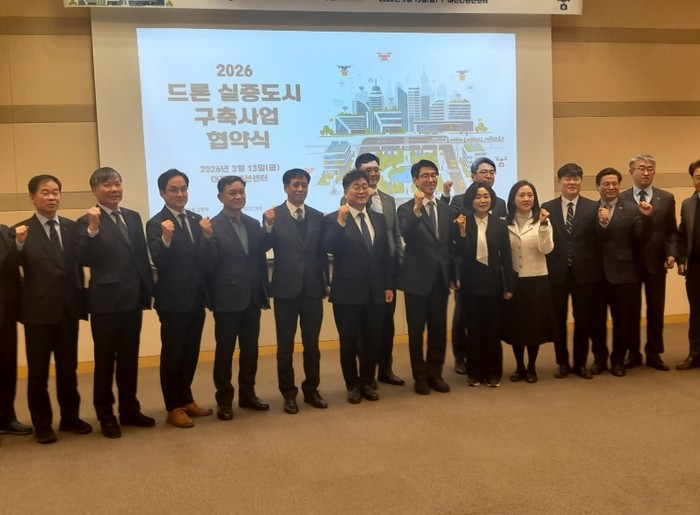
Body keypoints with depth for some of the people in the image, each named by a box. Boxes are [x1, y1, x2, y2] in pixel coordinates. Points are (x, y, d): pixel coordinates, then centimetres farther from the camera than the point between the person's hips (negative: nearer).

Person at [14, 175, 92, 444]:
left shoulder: (71, 227, 5)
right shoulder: (21, 230, -6)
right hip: (38, 309, -3)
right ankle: (42, 424, 20)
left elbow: (78, 263, 4)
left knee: (68, 367, 14)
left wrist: (82, 301, 1)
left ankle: (70, 417, 28)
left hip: (68, 307, 3)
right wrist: (19, 244, -34)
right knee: (38, 371, 8)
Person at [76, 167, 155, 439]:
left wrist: (148, 290, 7)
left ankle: (129, 410, 27)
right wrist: (93, 229, -31)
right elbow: (85, 260, -19)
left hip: (133, 300, 5)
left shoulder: (133, 217, 10)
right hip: (106, 301, -5)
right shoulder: (87, 222, -7)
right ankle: (106, 416, 18)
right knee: (105, 360, 6)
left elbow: (143, 255, 11)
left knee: (129, 358, 15)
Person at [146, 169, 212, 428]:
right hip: (173, 299, -6)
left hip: (196, 298, 6)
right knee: (172, 354, 4)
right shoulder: (156, 224, -10)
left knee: (190, 352, 16)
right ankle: (173, 408, 14)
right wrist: (165, 238, -33)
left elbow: (203, 258, 8)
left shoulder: (196, 219, 9)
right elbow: (159, 263, -22)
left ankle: (186, 400, 30)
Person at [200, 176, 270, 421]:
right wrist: (207, 238, -29)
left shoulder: (254, 224, 8)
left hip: (252, 298, 5)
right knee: (225, 351, 6)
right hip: (227, 299, -5)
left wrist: (265, 293, 11)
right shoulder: (212, 226, -9)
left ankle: (247, 394, 28)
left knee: (250, 349, 14)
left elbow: (261, 260, 10)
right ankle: (224, 400, 17)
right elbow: (208, 264, -15)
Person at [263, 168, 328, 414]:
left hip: (313, 288, 3)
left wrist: (325, 282, 6)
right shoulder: (274, 215, -4)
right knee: (285, 346, 6)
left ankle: (311, 390, 25)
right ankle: (289, 394, 17)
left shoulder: (317, 216, 7)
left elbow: (322, 252, 9)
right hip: (286, 288, -3)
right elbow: (264, 247, -16)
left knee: (312, 343, 12)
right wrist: (268, 227, -33)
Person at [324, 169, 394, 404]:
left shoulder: (379, 219, 11)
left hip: (375, 292, 4)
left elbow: (385, 254, 12)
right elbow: (328, 248, -22)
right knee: (349, 342, 7)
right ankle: (353, 385, 24)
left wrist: (389, 285, 8)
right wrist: (341, 222, -30)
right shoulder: (333, 219, -6)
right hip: (347, 293, -4)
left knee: (373, 340, 12)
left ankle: (367, 382, 29)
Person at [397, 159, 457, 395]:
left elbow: (450, 243, 12)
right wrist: (417, 208, -36)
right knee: (416, 330, 5)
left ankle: (435, 374, 24)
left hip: (441, 278, 5)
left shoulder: (445, 209, 10)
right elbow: (407, 236, -26)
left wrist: (453, 275, 11)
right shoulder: (406, 209, -6)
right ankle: (420, 377, 17)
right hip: (417, 279, -5)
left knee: (439, 329, 11)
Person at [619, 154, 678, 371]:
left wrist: (671, 254, -9)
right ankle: (633, 353, 19)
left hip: (656, 263, 1)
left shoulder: (666, 198, 5)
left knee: (656, 311, 8)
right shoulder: (620, 199, 0)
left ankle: (654, 354, 19)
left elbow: (672, 231, 5)